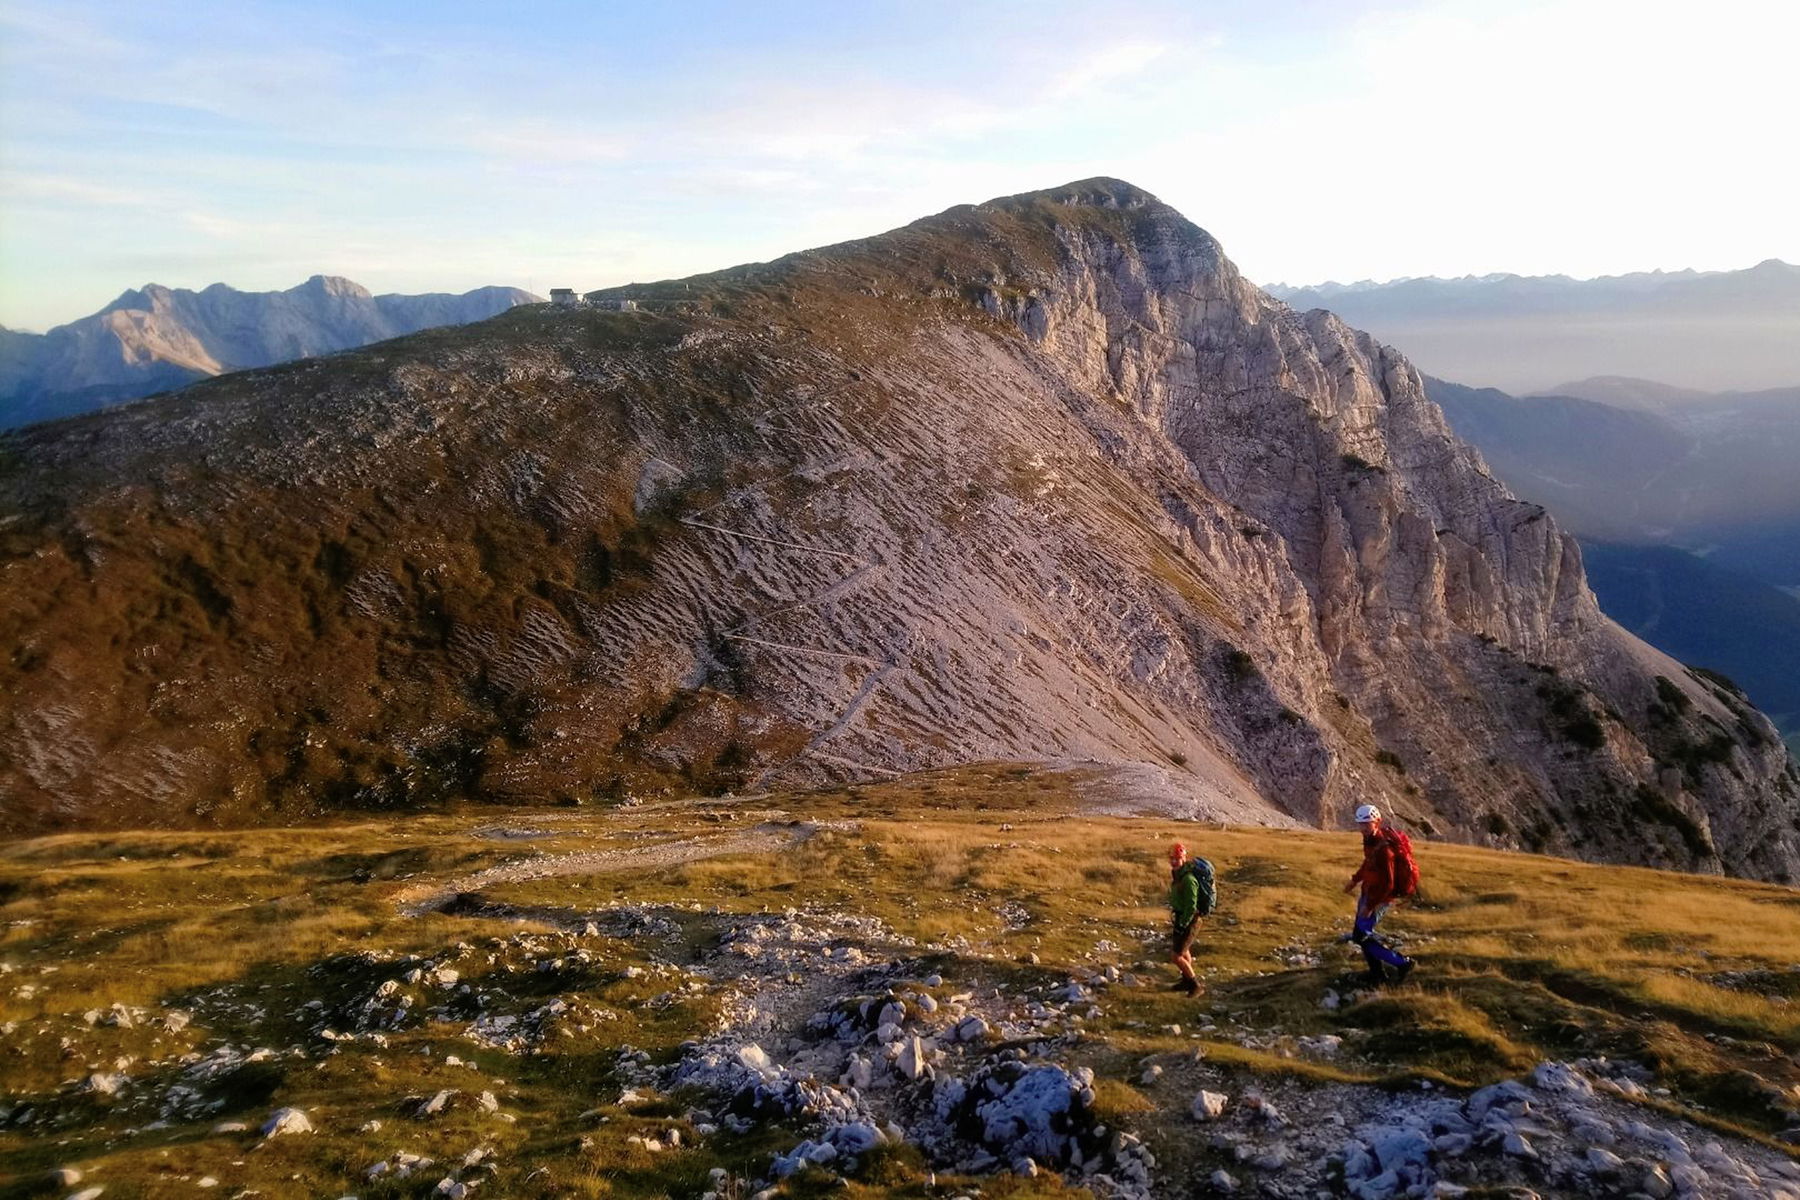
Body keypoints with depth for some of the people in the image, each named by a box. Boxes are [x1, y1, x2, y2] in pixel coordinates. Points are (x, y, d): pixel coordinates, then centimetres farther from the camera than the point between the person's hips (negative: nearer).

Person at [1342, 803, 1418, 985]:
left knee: (1361, 936, -6)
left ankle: (1402, 963, 3)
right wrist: (1355, 880, 23)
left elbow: (1387, 884, -27)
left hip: (1380, 897, -9)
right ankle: (1377, 973, 30)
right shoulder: (1371, 839, -2)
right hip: (1369, 891, 9)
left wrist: (1370, 906, -22)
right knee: (1359, 933, 17)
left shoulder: (1383, 849, -30)